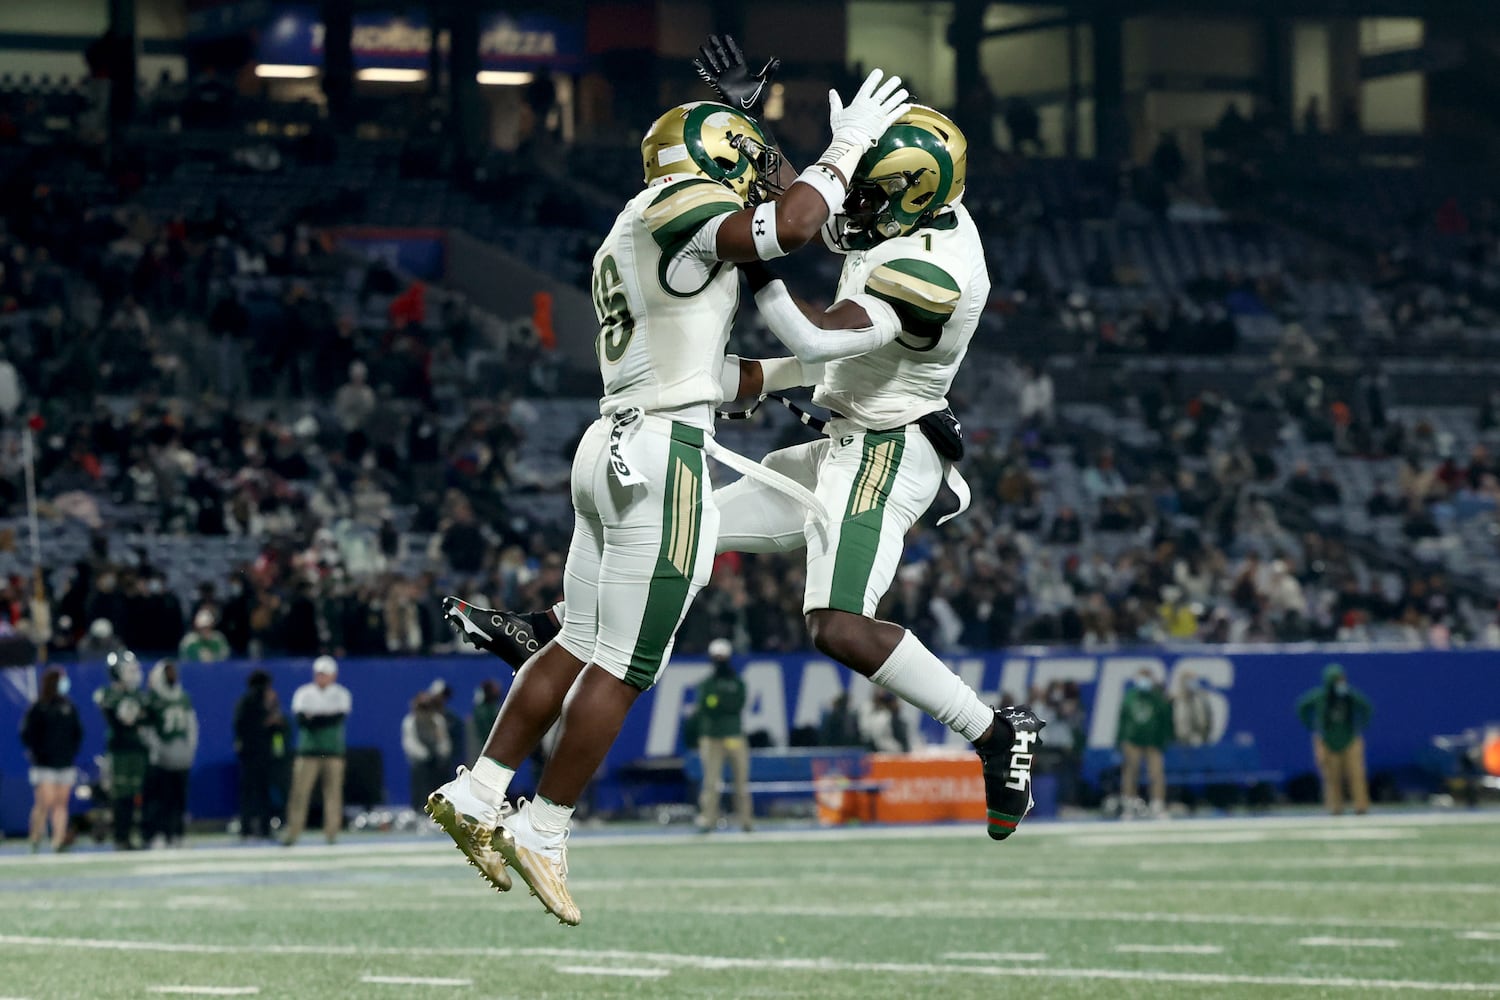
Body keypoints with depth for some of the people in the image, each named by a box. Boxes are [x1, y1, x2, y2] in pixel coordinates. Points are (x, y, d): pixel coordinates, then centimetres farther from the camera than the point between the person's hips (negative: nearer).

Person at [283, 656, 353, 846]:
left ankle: (331, 833, 5)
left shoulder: (340, 694, 6)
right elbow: (299, 717, -7)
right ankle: (292, 833, -6)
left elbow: (339, 716, -10)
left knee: (333, 792, -1)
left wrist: (312, 718, -13)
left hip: (333, 751, 0)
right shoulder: (304, 693, 8)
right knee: (299, 792, -7)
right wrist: (324, 720, -21)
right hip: (308, 751, 0)